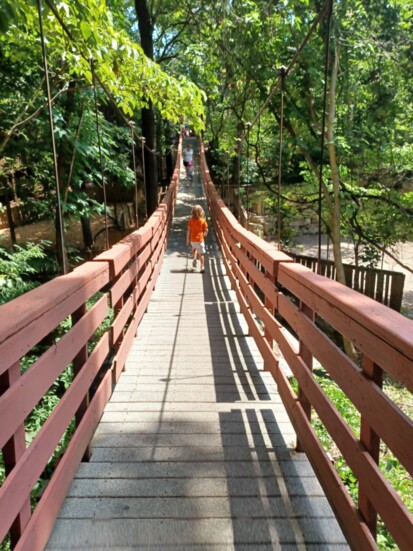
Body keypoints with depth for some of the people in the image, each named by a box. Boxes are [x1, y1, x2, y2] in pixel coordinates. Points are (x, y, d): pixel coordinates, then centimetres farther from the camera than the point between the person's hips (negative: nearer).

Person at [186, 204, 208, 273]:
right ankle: (202, 267, 0)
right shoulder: (203, 220, -9)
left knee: (194, 248, 32)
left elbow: (188, 230, -3)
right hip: (200, 239, -2)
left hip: (192, 239, 3)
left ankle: (194, 258, 11)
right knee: (201, 254, 4)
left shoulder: (191, 220, -5)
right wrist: (204, 234, 15)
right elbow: (206, 230, -7)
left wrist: (187, 239, 6)